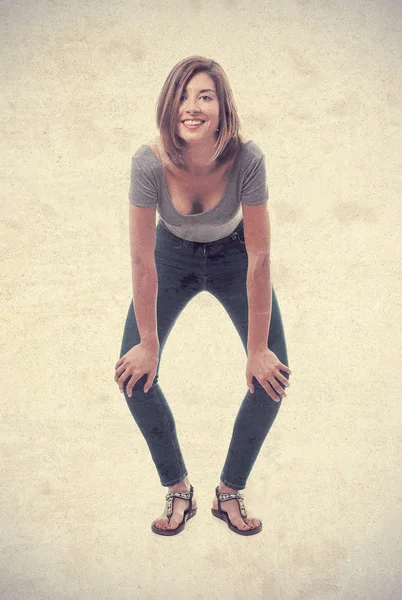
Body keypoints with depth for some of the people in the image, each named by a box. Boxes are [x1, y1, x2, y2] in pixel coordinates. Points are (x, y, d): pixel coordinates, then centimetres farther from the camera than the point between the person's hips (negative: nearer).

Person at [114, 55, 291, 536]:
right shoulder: (149, 162, -30)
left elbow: (259, 258, -25)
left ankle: (230, 492, 12)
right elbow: (142, 261, -21)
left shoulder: (246, 159, -31)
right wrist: (148, 343, -14)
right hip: (173, 255, 1)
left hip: (232, 257, 0)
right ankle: (178, 490, 13)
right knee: (134, 375, -9)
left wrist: (258, 348, -19)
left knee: (273, 377, -9)